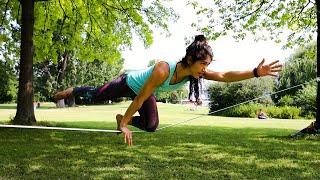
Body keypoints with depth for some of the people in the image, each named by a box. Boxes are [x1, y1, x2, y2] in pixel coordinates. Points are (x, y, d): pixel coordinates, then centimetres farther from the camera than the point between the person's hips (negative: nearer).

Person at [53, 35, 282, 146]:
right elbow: (140, 99, -36)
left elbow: (225, 76, -31)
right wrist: (124, 125, -28)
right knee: (96, 96, 13)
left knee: (151, 126, 8)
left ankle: (122, 117, 31)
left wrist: (256, 72, -44)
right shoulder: (163, 70, -44)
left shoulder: (196, 72, -26)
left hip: (146, 92, 6)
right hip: (128, 83, -6)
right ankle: (72, 91, 42)